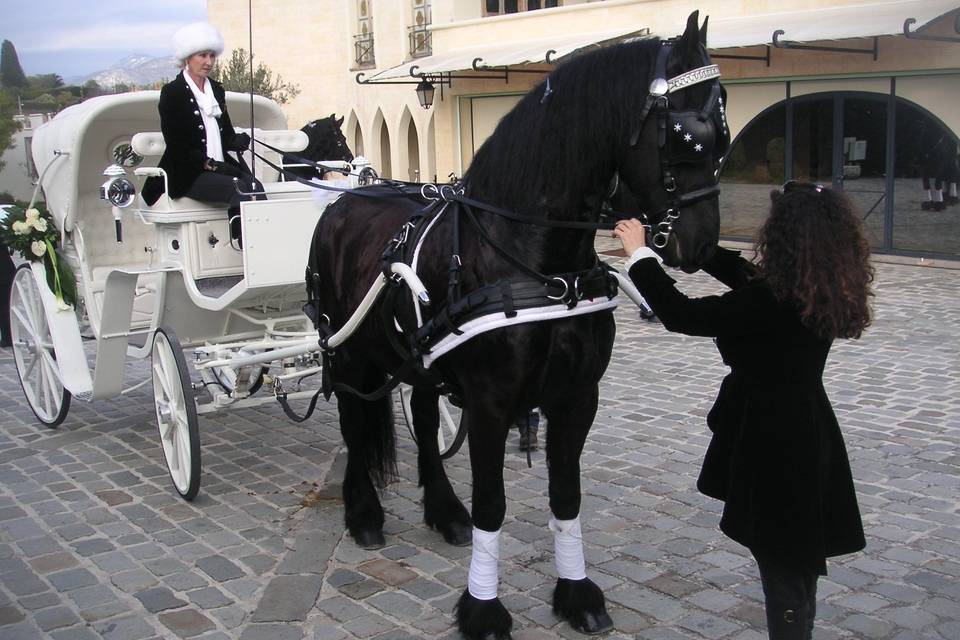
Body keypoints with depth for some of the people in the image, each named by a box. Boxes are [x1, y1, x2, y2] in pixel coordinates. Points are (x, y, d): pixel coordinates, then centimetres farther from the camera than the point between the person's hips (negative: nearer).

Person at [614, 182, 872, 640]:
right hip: (806, 442, 9)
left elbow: (681, 315, -21)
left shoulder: (771, 302, -26)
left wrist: (639, 253, -11)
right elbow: (746, 276, 15)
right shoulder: (820, 293, 1)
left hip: (774, 448, -9)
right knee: (798, 559, 24)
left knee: (782, 567, 5)